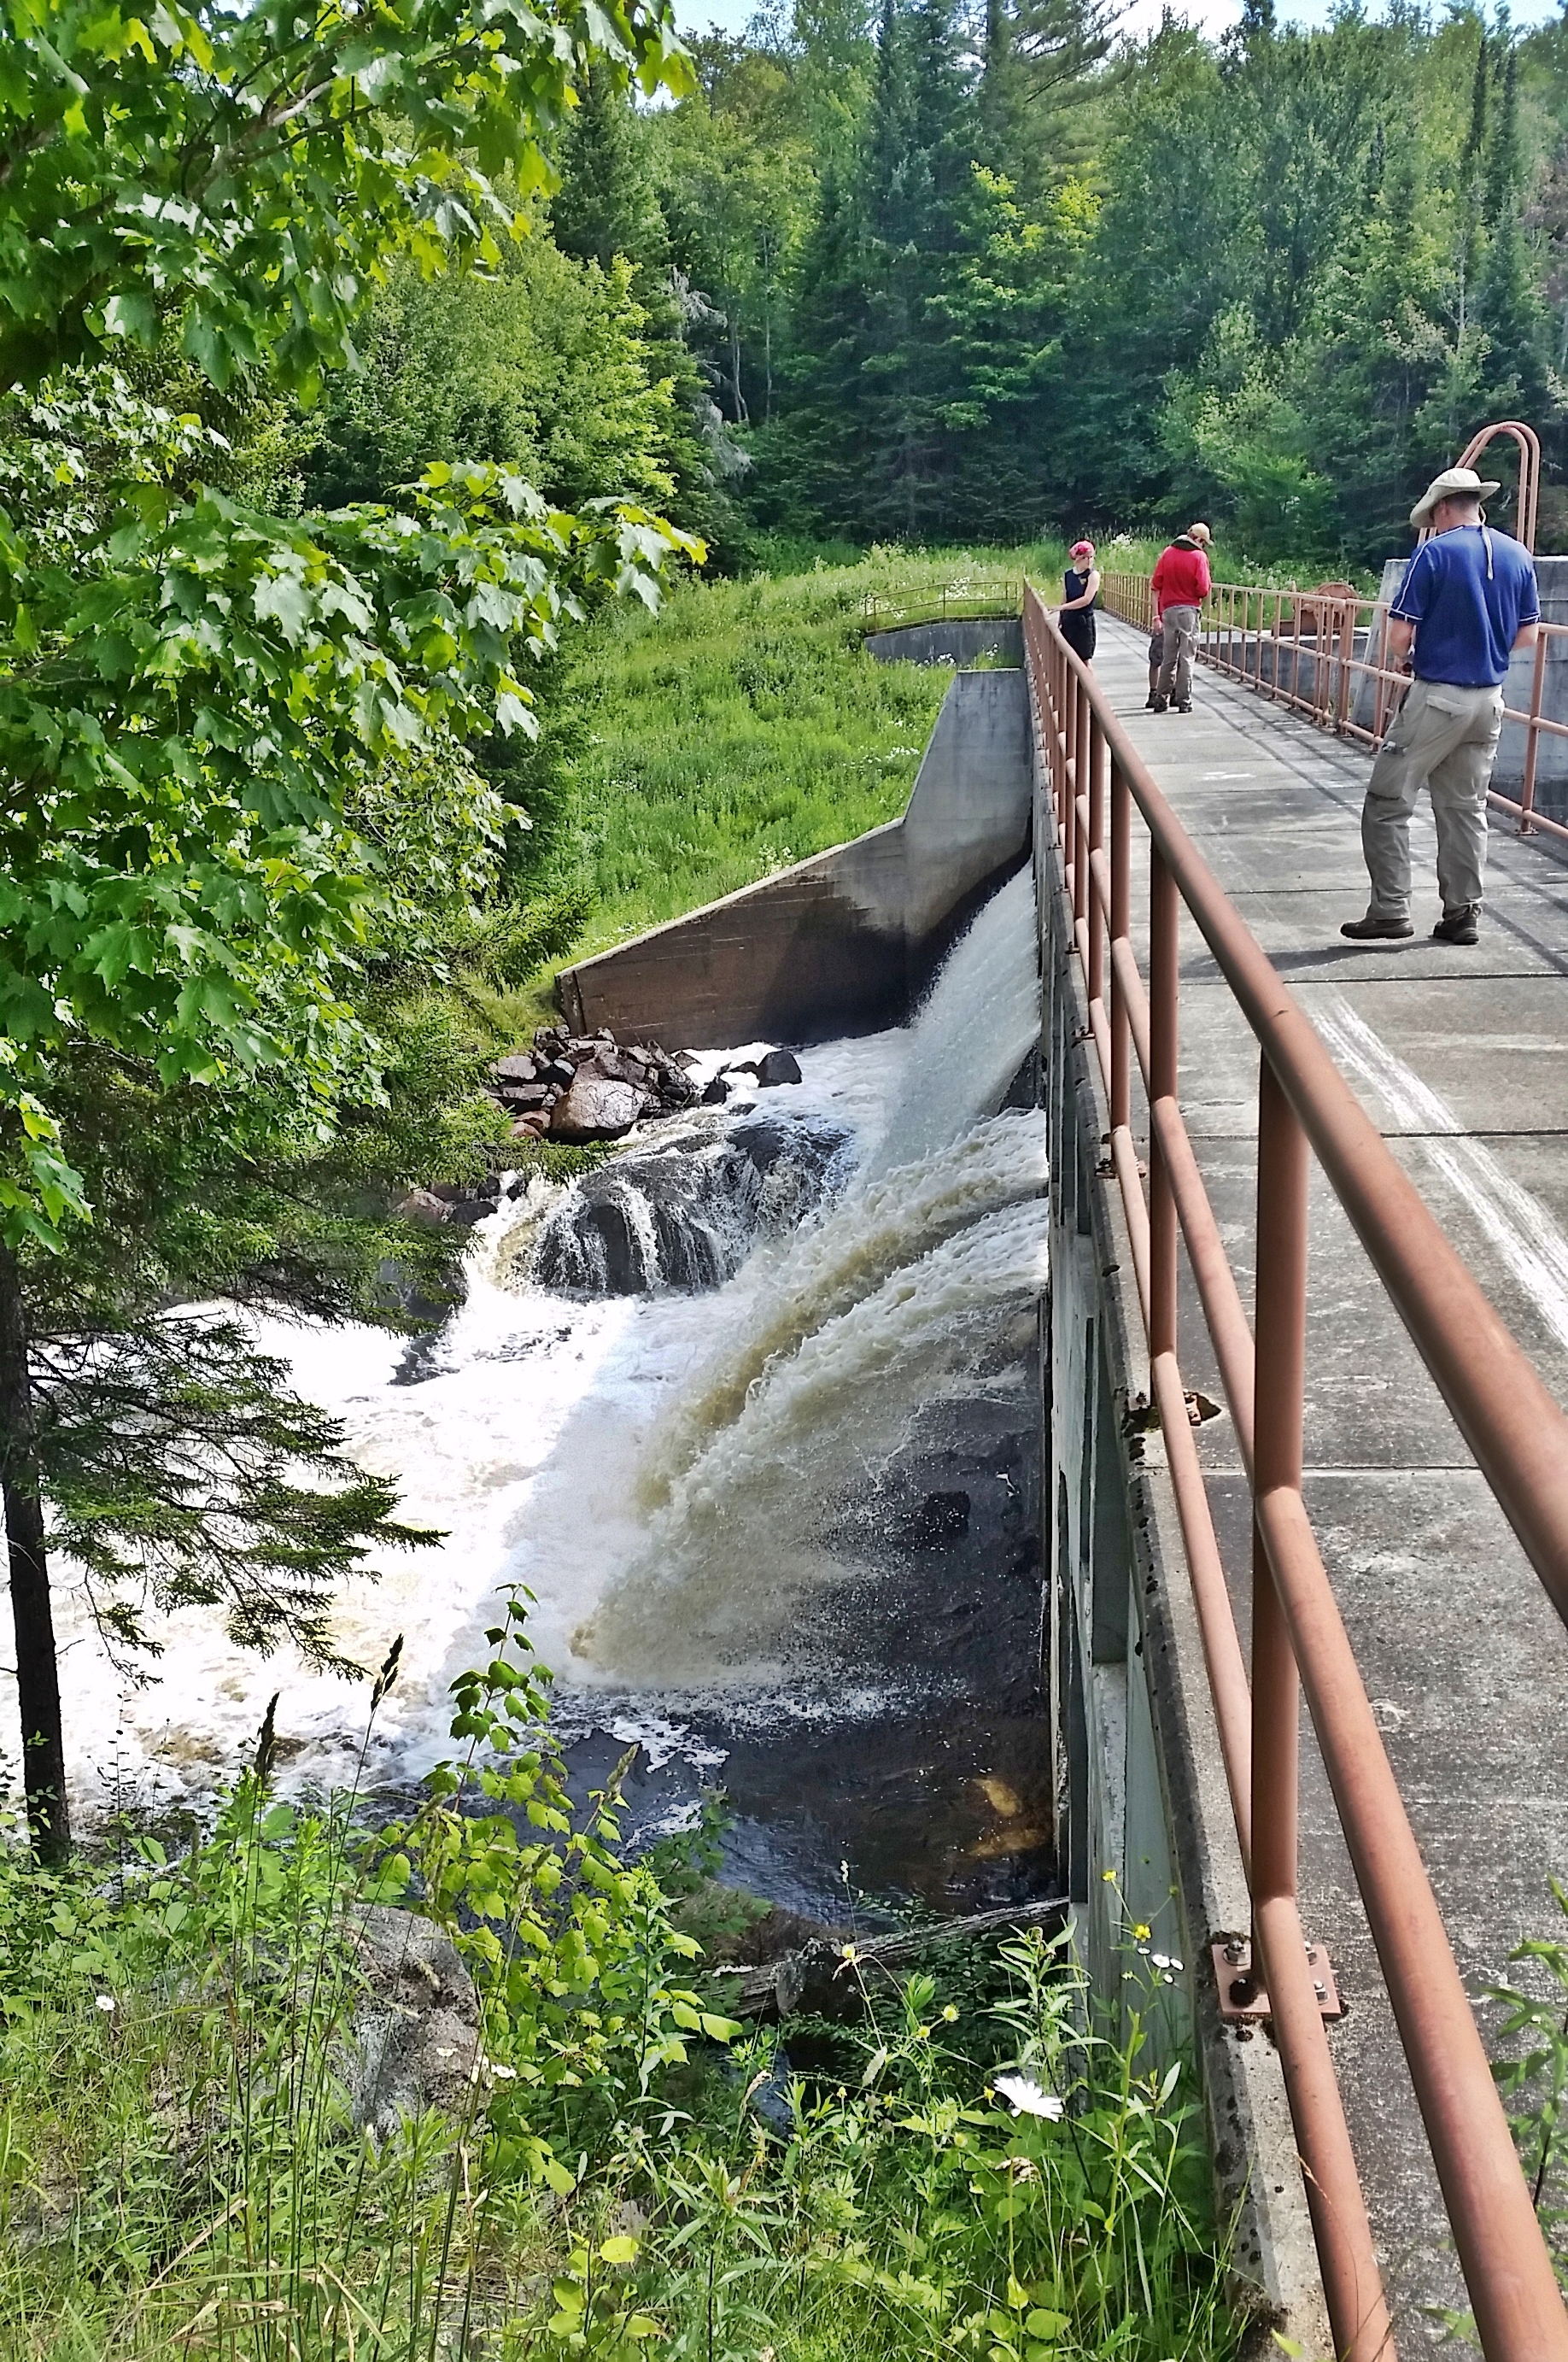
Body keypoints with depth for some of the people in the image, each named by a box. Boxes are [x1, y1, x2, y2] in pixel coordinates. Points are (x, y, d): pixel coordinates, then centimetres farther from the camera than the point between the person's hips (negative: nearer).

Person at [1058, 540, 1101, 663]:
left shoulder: (1093, 574, -8)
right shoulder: (1067, 575, 7)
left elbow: (1087, 599, -18)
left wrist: (1063, 607, -22)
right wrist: (1060, 620, 14)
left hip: (1084, 622, -5)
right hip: (1068, 621, 5)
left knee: (1086, 659, -5)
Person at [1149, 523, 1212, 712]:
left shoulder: (1167, 553, 5)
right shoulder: (1199, 556, -7)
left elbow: (1156, 584, 5)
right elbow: (1203, 589, -12)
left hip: (1168, 610, 4)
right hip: (1189, 610, -4)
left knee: (1169, 658, 12)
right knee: (1186, 658, 0)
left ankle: (1161, 700, 13)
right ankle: (1184, 702, -1)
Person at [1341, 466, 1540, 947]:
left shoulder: (1435, 553, -11)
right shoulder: (1518, 556, 7)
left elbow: (1399, 634, -13)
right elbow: (1528, 635, 12)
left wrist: (1400, 656, 9)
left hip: (1437, 696, -6)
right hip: (1489, 700, 6)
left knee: (1388, 802, 1)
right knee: (1466, 808, 13)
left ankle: (1390, 910, -2)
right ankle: (1462, 915, 15)